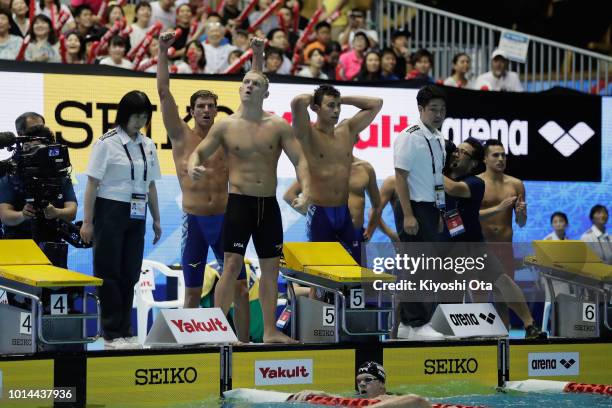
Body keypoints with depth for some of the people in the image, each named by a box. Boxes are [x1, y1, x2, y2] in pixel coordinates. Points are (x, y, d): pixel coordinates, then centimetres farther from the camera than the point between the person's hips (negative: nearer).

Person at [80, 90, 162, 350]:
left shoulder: (148, 146, 10)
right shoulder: (107, 143, -6)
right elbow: (92, 183, -7)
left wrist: (156, 219, 15)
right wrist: (87, 221, -11)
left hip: (136, 216, 5)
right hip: (110, 212, -5)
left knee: (130, 275, 6)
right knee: (109, 273, -2)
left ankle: (124, 333, 14)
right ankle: (113, 335, 1)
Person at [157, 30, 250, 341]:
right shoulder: (181, 136, 3)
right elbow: (163, 93, -2)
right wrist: (163, 52, -6)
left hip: (224, 219, 2)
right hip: (194, 221, -2)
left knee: (240, 287, 0)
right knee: (193, 292, 5)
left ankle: (244, 342, 7)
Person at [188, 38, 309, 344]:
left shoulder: (278, 126, 2)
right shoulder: (225, 126, 1)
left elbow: (299, 159, 0)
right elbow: (199, 152, 6)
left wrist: (306, 189, -16)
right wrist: (193, 167, -18)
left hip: (269, 204, 3)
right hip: (239, 202, -3)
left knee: (270, 267, 7)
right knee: (232, 264, -9)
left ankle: (270, 330, 15)